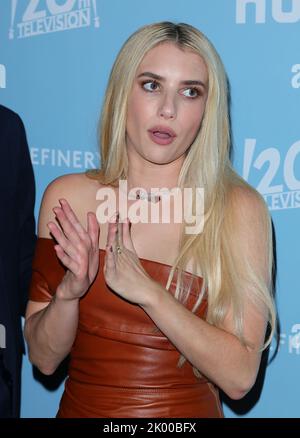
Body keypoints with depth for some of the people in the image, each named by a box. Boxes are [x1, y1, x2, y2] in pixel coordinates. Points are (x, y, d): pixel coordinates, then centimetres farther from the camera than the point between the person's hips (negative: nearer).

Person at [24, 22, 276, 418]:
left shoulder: (240, 208, -13)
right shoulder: (67, 196, -7)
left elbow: (239, 378, -16)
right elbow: (43, 357, -4)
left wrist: (148, 291, -25)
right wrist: (70, 289, -22)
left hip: (187, 412, -2)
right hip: (82, 408, 2)